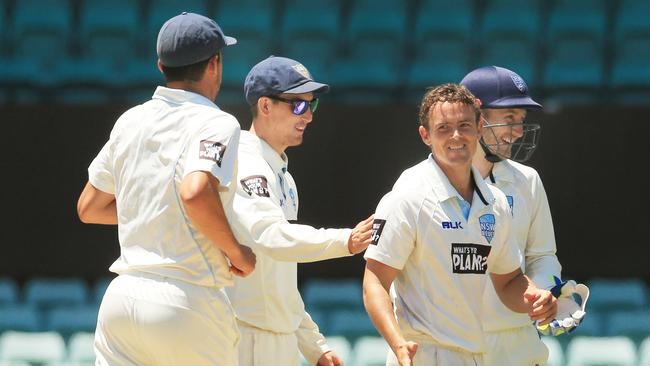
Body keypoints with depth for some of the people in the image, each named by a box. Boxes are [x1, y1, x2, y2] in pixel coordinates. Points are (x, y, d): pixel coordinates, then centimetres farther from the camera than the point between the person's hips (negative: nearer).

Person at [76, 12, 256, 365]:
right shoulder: (216, 123, -8)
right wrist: (236, 252, -12)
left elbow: (89, 208, 19)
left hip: (122, 295, 5)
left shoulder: (130, 121, 12)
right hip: (188, 304, -5)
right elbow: (196, 193, -27)